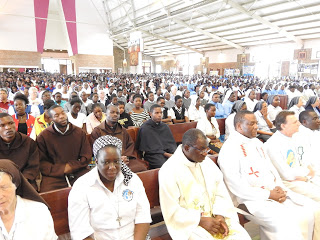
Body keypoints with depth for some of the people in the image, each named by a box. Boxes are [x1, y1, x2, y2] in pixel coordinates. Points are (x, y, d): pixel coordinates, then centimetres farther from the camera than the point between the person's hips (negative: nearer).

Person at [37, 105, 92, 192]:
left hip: (78, 172, 1)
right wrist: (61, 169, -11)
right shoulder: (43, 136, 2)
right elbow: (41, 162, 2)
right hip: (54, 175, -1)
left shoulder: (79, 132, 6)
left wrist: (71, 166, -7)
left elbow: (87, 157, 8)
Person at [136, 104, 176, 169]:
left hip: (168, 152, 6)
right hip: (153, 154, -5)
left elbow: (171, 143, 14)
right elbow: (150, 148, -6)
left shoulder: (165, 126, 15)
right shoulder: (145, 128, -3)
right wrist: (166, 154, -14)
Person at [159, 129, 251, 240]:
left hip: (214, 215, 5)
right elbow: (171, 211, -14)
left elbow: (220, 193, 5)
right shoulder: (169, 170, -14)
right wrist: (200, 221, -17)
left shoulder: (206, 161, 5)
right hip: (188, 222, -4)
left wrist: (220, 216, -10)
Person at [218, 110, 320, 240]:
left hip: (274, 191, 8)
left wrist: (279, 188, -1)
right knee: (287, 222, -27)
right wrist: (268, 195, -15)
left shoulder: (256, 142, 16)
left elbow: (271, 167, 19)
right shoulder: (229, 148, -13)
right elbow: (235, 185, -18)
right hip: (252, 199, -8)